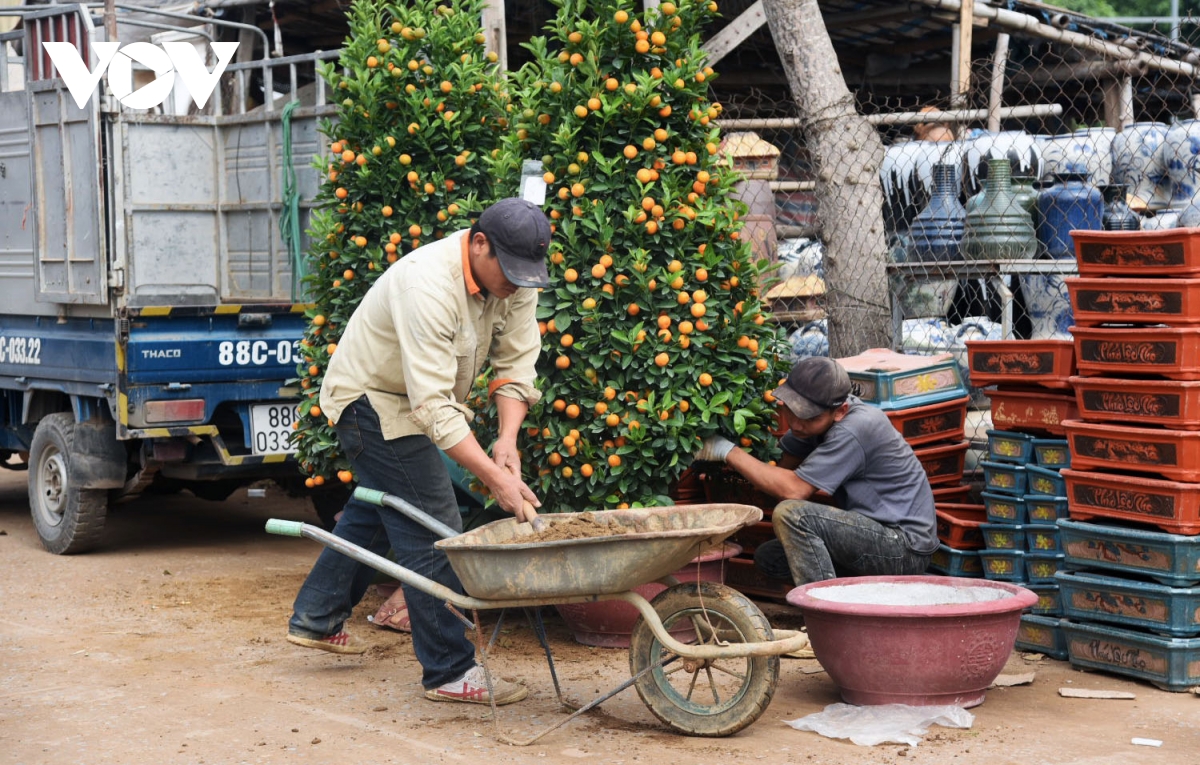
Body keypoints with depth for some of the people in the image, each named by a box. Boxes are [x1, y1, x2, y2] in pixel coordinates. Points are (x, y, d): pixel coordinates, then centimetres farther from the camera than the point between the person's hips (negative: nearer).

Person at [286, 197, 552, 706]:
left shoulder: (515, 280, -13)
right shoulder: (429, 286, -37)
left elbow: (517, 363, -10)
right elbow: (433, 406, -40)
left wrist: (508, 439, -27)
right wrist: (495, 478, -42)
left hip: (422, 393, 9)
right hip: (372, 397, -9)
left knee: (376, 509, 23)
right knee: (431, 531, -12)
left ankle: (315, 621, 39)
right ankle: (450, 672, -6)